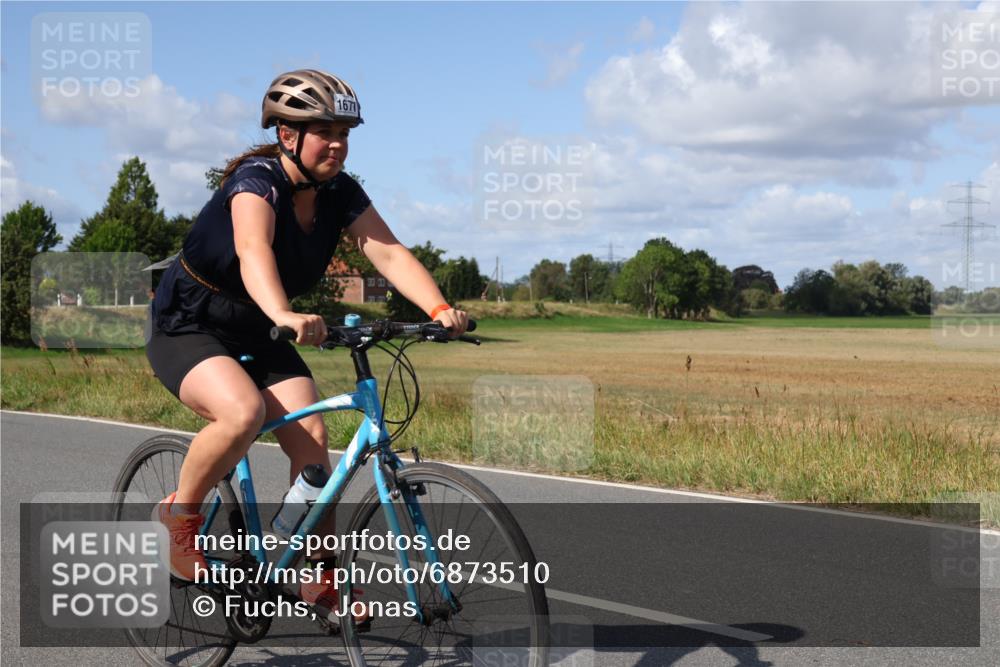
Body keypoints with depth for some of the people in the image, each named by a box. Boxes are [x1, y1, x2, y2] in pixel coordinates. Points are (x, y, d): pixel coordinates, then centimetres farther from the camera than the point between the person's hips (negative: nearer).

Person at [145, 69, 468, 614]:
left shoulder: (339, 193, -7)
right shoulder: (256, 179, -25)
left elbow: (388, 252, -18)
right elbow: (254, 251, -44)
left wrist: (439, 309, -36)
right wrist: (285, 316, -64)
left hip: (255, 335, 6)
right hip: (187, 328, -6)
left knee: (311, 438, -12)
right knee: (243, 413, -33)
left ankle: (320, 579, 1)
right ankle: (181, 512, -6)